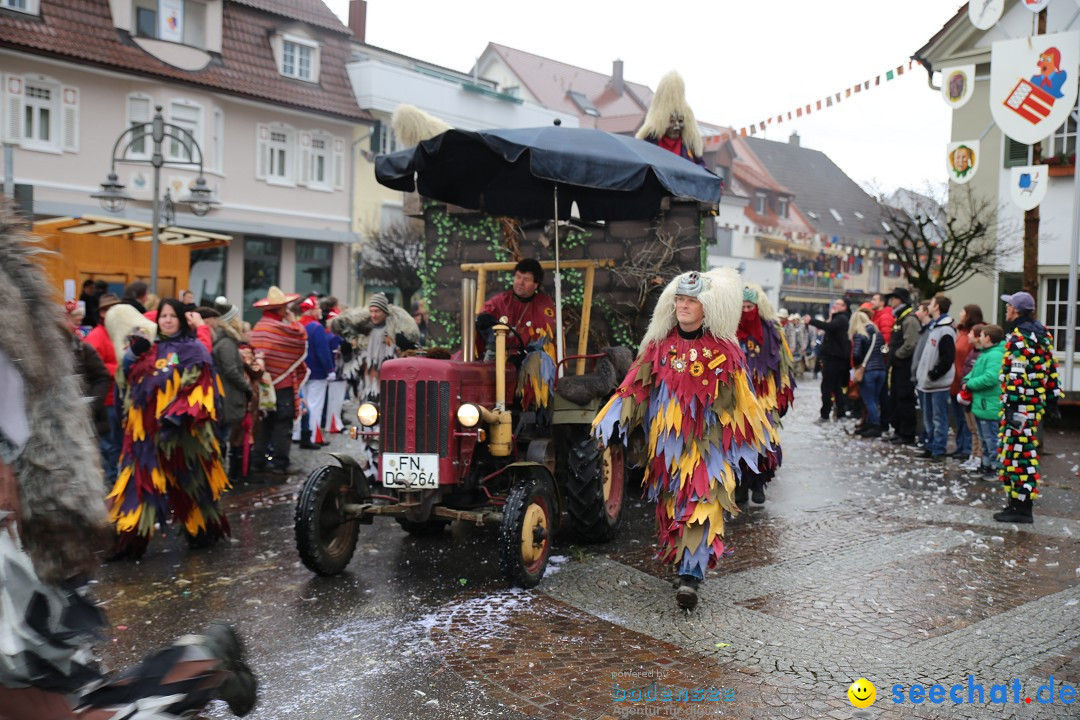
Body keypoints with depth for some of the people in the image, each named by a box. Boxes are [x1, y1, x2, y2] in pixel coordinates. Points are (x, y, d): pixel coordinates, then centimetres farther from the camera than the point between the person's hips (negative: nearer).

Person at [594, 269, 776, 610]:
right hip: (667, 441, 3)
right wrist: (614, 421, -2)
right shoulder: (660, 344, 4)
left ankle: (690, 576, -15)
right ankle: (680, 562, 30)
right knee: (671, 504, 12)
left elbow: (741, 399, 3)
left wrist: (756, 436, 7)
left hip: (708, 441, -3)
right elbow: (637, 386, 5)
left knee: (702, 505, -12)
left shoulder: (724, 350, -2)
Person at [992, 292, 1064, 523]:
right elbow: (1050, 368, 19)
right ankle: (1019, 502, 20)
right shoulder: (1042, 334, 15)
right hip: (1038, 401, 10)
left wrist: (1013, 406, -22)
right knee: (1025, 451, 14)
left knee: (1017, 453, -6)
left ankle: (1021, 508, -3)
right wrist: (1052, 398, 24)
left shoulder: (1019, 338, -15)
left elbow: (1017, 375, -21)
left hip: (1020, 403, -10)